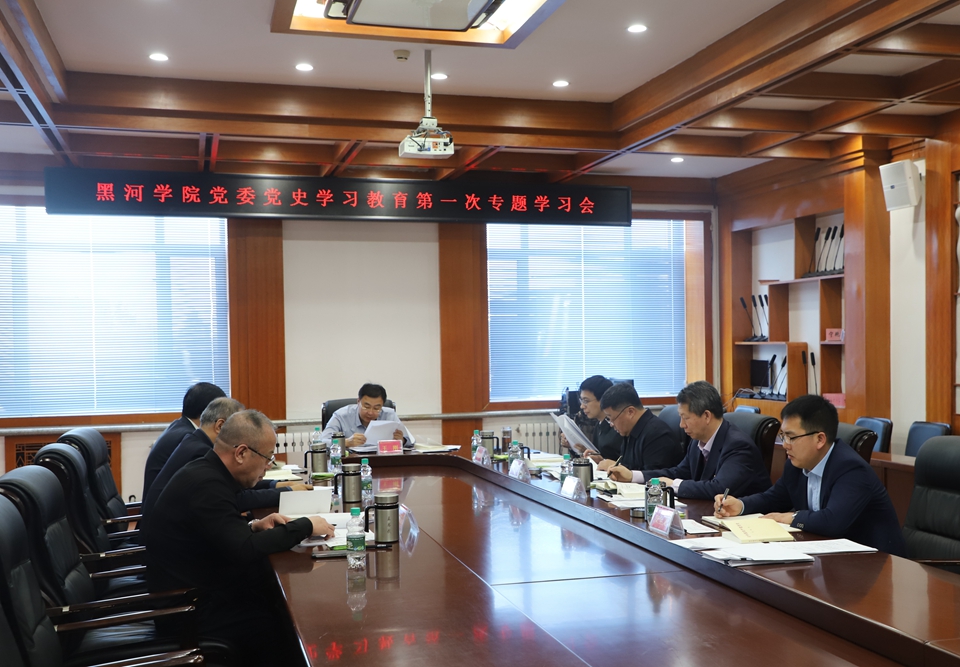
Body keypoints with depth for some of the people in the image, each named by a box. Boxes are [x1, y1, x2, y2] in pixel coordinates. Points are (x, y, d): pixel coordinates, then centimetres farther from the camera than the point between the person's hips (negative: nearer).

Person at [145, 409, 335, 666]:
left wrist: (253, 526, 2)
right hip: (194, 616, -9)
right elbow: (245, 550, -27)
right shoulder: (205, 485, -24)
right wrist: (305, 526, -17)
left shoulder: (205, 472, 5)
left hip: (197, 592, 9)